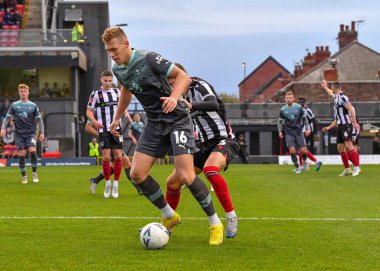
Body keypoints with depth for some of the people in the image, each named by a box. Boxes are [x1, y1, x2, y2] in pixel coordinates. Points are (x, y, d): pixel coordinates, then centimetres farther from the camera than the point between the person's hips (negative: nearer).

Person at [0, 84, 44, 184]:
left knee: (32, 151, -19)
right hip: (19, 134, 1)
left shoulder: (33, 106, 6)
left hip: (30, 133, -1)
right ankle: (24, 176, 9)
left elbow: (39, 119, 9)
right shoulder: (14, 105, 6)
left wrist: (42, 132, 1)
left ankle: (34, 173, -4)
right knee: (21, 155, -3)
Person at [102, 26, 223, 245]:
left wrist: (174, 97, -33)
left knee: (186, 176, -18)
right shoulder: (118, 69, 3)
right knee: (137, 173, -4)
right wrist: (117, 117, 30)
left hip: (177, 119, -7)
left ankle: (215, 224, -1)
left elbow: (183, 77, -16)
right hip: (155, 123, 7)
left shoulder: (148, 59, -19)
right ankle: (169, 216, 15)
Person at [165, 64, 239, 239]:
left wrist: (192, 106, -52)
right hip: (203, 145, 8)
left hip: (223, 140, -8)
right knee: (172, 183, 3)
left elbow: (214, 105, -36)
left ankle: (231, 217, -28)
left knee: (210, 169, -39)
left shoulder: (200, 86, -15)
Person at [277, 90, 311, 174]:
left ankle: (305, 161, 28)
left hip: (299, 132, 0)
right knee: (292, 150, -15)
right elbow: (280, 121, 11)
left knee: (303, 150, -6)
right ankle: (297, 167, 2)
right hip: (289, 133, 0)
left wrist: (308, 128, 2)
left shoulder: (298, 107, -2)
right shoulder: (283, 110, -1)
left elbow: (304, 118, 8)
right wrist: (280, 131, 2)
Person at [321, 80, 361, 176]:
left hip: (346, 125, -10)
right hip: (340, 126, 10)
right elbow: (331, 93, 39)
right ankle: (347, 169, 13)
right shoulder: (336, 97, 14)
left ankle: (357, 167, -19)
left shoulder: (342, 97, -14)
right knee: (340, 148, 8)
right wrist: (325, 87, 56)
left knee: (349, 146, -17)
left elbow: (351, 109, -21)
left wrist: (355, 123, -27)